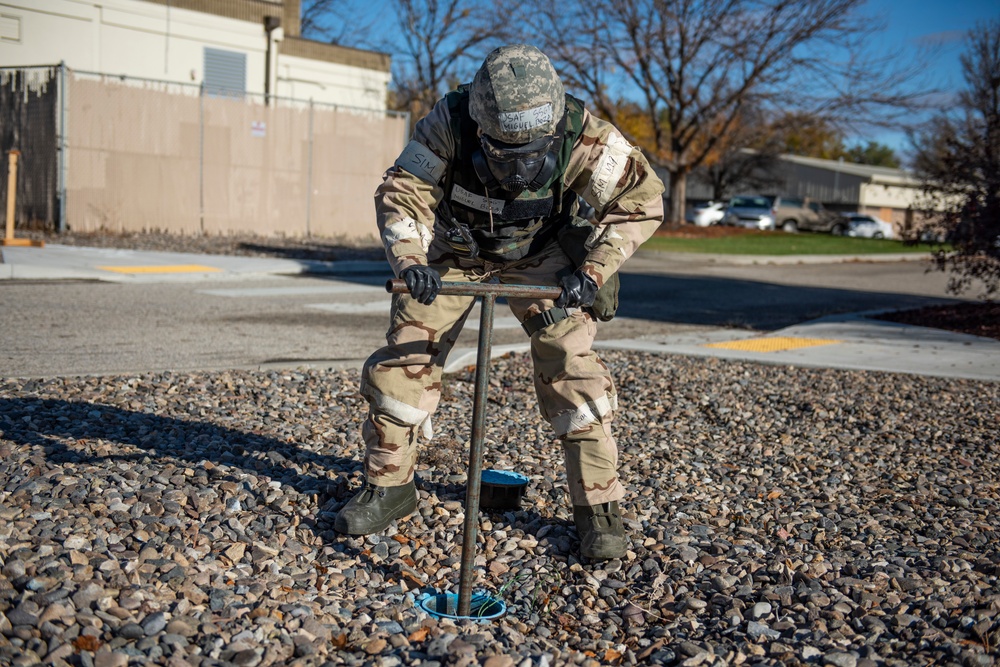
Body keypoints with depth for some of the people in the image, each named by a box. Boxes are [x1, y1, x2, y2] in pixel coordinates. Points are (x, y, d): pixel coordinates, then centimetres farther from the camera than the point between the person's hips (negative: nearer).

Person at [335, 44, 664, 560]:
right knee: (405, 356, -4)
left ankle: (598, 506, -1)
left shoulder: (583, 135, -31)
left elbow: (641, 199, -21)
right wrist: (410, 262, -41)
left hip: (538, 255, -1)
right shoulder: (449, 124, -31)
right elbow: (401, 194, -23)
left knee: (570, 365, -14)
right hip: (454, 251, 1)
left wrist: (592, 270, -31)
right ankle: (389, 486, 16)